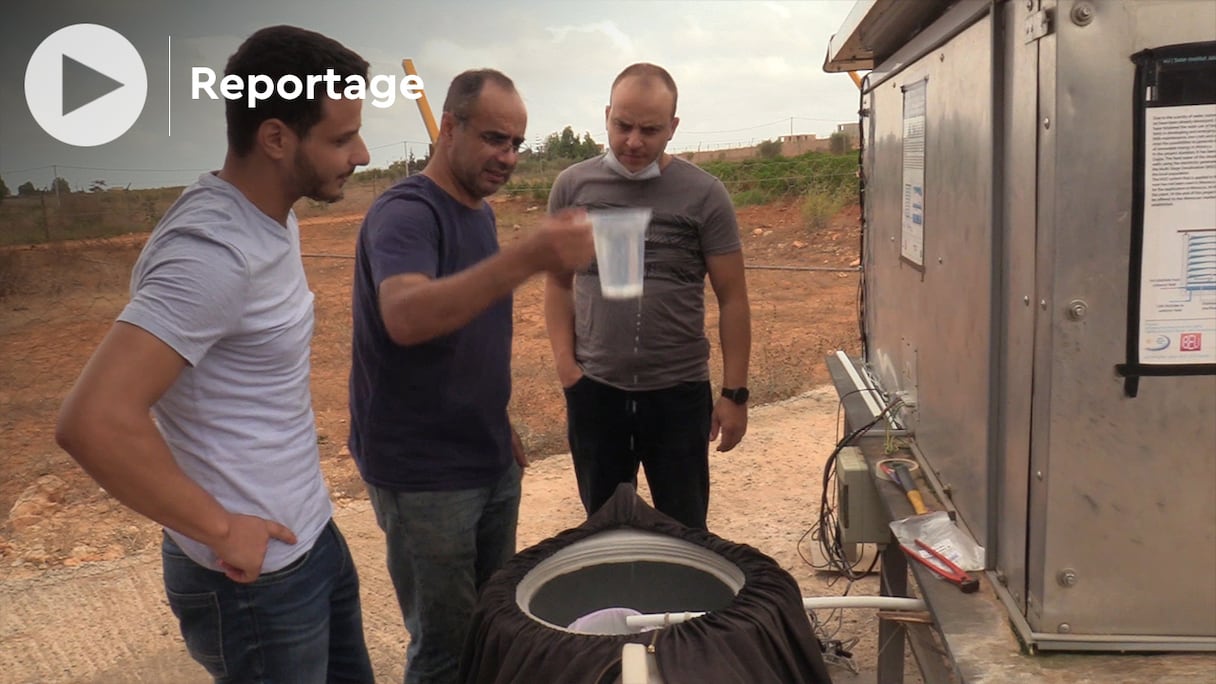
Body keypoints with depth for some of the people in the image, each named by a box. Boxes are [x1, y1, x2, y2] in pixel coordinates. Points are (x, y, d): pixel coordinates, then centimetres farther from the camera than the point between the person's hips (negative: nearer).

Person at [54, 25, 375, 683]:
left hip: (312, 537, 8)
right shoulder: (213, 253, -26)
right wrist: (221, 529, -21)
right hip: (256, 575, -8)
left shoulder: (273, 219, 3)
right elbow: (94, 422, -32)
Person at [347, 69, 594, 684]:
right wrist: (528, 258, -49)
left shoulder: (479, 211, 9)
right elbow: (405, 319, -39)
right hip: (424, 478, -8)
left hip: (492, 462, 8)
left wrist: (498, 422, 15)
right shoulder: (405, 213, -18)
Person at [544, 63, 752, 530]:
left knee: (685, 533, 12)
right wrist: (564, 364, -3)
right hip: (594, 390, 2)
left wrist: (734, 392, -3)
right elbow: (558, 281, 8)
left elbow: (732, 298, -2)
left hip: (680, 391, -1)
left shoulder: (704, 195, -5)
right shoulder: (573, 186, 1)